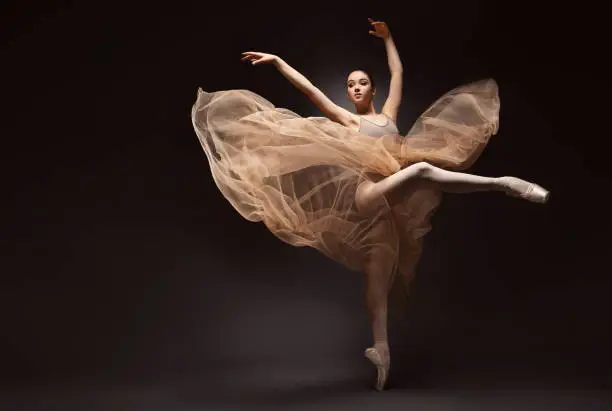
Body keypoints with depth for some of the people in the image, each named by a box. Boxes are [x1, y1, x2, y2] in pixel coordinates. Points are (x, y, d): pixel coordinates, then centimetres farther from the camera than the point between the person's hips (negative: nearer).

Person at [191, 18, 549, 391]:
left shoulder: (389, 114, 21)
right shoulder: (346, 120, 11)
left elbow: (398, 72, 28)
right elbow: (308, 88, 8)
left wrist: (387, 37, 33)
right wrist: (277, 61, 6)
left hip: (397, 201, 3)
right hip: (368, 196, -3)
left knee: (380, 273, -3)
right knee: (422, 169, -31)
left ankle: (381, 349, -4)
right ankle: (502, 183, -28)